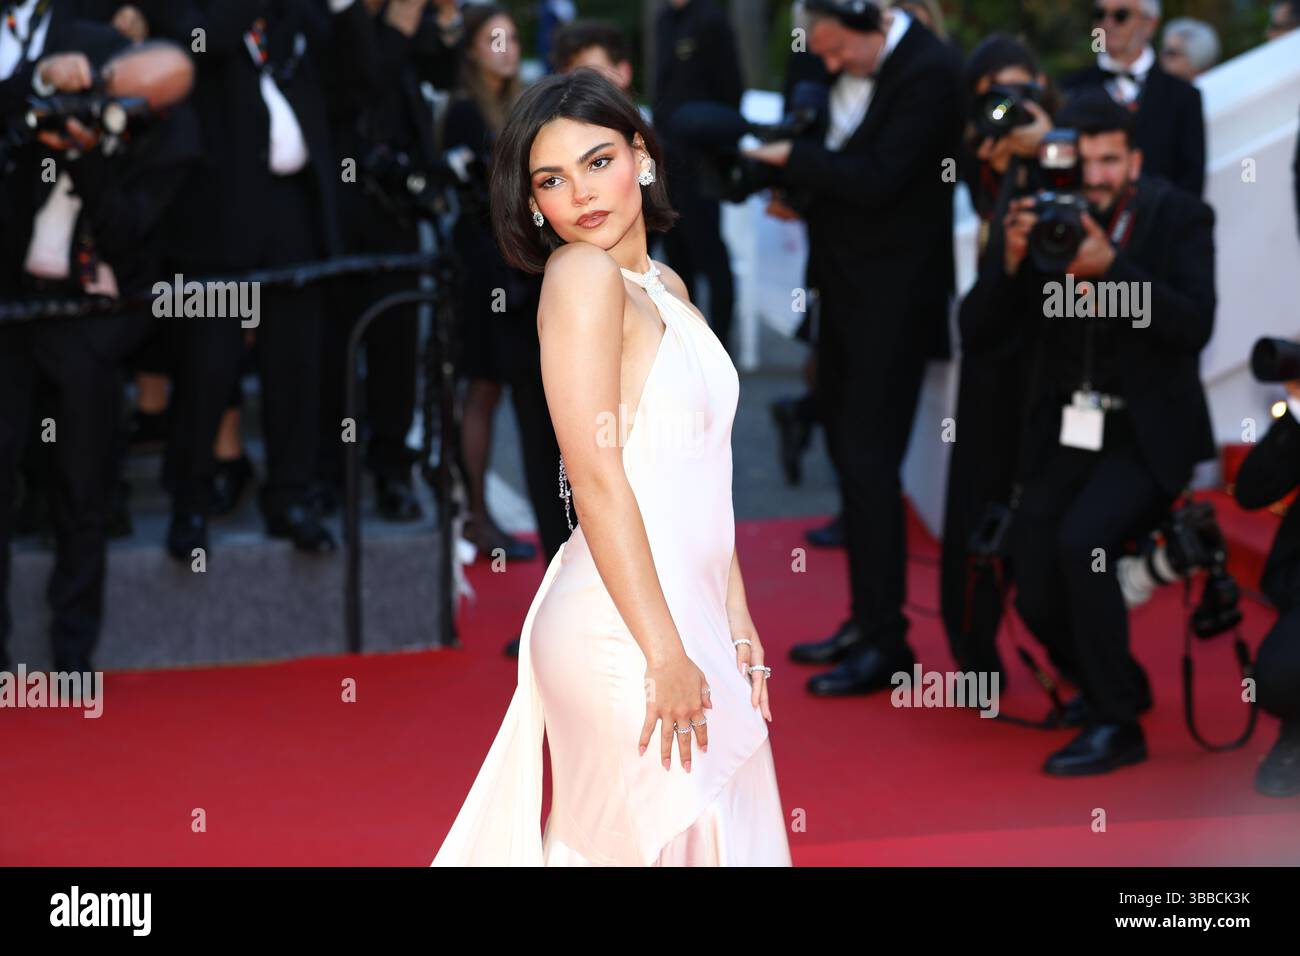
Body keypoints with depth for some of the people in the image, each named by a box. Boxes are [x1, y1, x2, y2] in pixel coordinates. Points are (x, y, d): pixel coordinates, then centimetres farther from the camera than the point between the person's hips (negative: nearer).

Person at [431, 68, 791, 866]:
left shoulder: (667, 286, 14)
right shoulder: (583, 273, -12)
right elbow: (597, 479, -18)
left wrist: (736, 622, 11)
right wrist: (667, 654, -18)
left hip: (688, 621, 8)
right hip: (623, 630, -8)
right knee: (664, 840, -2)